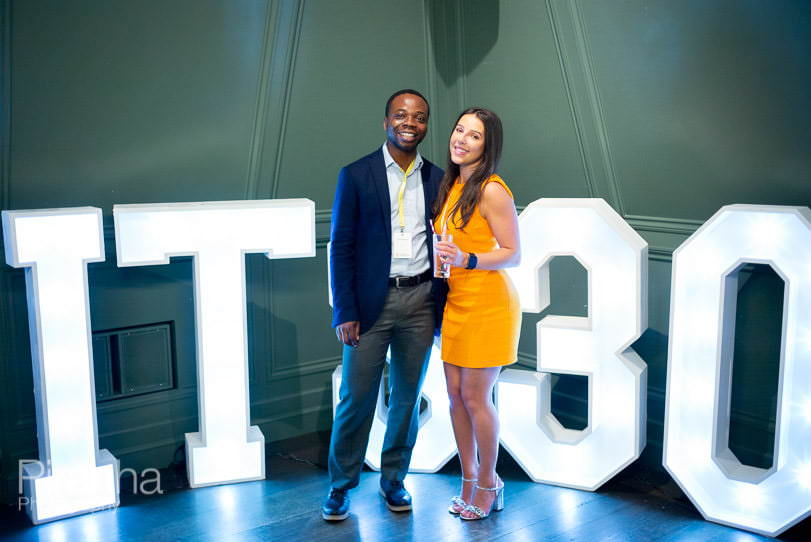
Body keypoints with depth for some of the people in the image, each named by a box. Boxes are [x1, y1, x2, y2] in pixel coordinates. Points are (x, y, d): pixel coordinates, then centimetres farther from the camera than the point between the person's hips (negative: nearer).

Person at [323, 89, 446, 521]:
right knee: (356, 397, 2)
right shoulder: (356, 176, -2)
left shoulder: (437, 179, 7)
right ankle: (341, 484, 19)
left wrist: (443, 307, 6)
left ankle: (393, 479, 28)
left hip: (421, 301, 3)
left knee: (407, 397, 12)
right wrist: (345, 313, -9)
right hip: (372, 301, -3)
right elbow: (341, 248, -4)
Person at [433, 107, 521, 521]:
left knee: (475, 397, 0)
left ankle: (488, 484, 19)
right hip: (455, 301, 7)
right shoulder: (451, 186, 9)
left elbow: (513, 253, -15)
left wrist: (466, 260, -27)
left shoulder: (493, 191, -15)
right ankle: (469, 481, 25)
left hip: (487, 304, -7)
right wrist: (442, 255, 5)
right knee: (455, 393, 10)